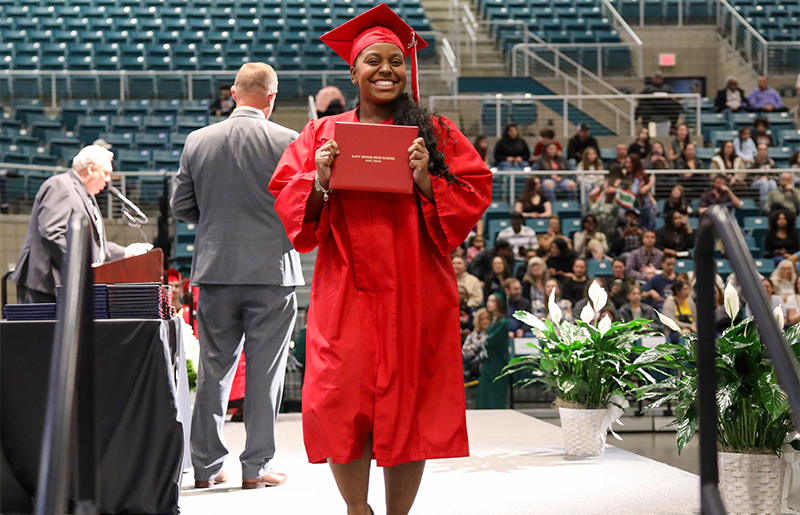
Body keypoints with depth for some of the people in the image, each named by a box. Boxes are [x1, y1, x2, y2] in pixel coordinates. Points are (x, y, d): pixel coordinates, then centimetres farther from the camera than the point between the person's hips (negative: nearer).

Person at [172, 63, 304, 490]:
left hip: (215, 268, 3)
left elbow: (181, 206, 6)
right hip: (272, 269, -3)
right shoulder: (287, 142, -7)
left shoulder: (198, 141, 2)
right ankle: (256, 466, 7)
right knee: (264, 372, 4)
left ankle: (205, 466, 16)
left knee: (213, 370, 11)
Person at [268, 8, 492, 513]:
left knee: (409, 403, 0)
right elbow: (285, 197, 8)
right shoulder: (322, 133, 11)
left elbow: (476, 192, 5)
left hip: (414, 290, 0)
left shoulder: (435, 132, 10)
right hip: (345, 289, 0)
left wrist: (427, 181, -11)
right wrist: (320, 182, -11)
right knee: (342, 401, -7)